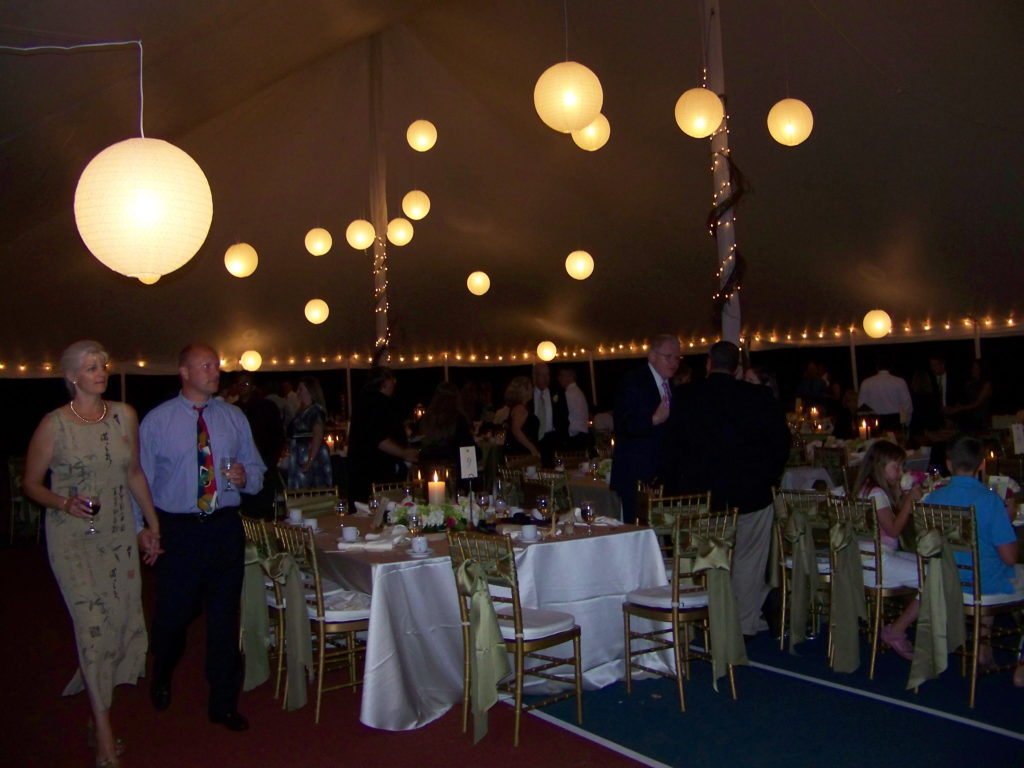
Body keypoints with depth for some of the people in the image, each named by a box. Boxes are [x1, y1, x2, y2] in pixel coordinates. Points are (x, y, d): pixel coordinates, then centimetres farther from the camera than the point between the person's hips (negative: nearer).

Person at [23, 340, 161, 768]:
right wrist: (64, 503, -19)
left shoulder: (124, 416, 4)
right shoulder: (53, 425, -8)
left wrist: (153, 524, 14)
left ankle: (98, 707, 28)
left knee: (122, 621, 5)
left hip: (119, 533, 4)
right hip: (73, 538, -4)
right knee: (93, 624, -8)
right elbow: (32, 483, 0)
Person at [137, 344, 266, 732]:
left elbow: (256, 470, 10)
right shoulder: (157, 420, -1)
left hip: (225, 527, 2)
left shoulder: (234, 417, 6)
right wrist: (141, 527, -5)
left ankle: (223, 704, 24)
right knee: (173, 613, 7)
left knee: (225, 616, 8)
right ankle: (161, 681, 41)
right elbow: (141, 478, 1)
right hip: (177, 529, -2)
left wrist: (245, 477, -12)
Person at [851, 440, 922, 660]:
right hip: (878, 562, -10)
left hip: (886, 555, 10)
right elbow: (893, 529, -17)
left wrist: (908, 501, 10)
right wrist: (909, 500, -11)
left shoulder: (881, 491, 19)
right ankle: (896, 631, -8)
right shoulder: (876, 493, -13)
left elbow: (897, 524, 20)